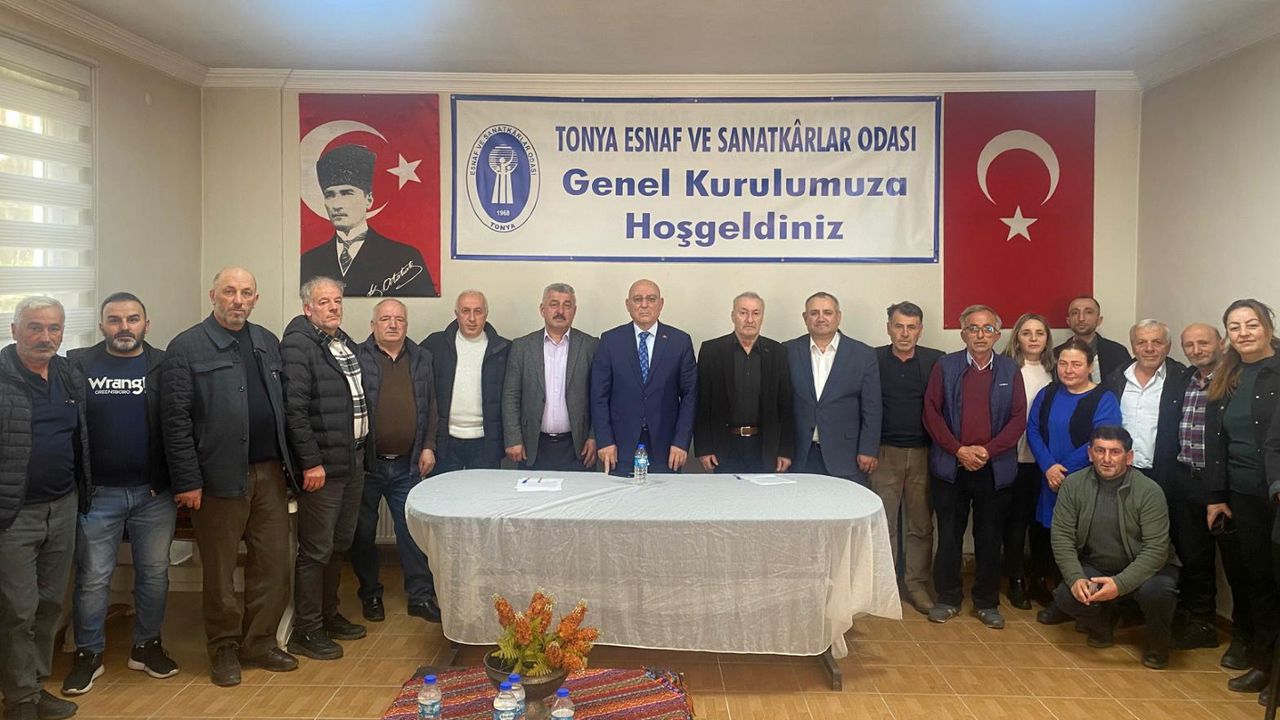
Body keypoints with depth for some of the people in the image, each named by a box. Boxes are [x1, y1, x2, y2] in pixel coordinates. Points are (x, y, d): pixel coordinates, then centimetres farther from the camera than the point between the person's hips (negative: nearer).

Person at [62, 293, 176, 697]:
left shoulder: (164, 366, 1)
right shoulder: (79, 365, 1)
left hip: (155, 492, 1)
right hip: (97, 493, 0)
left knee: (154, 573, 11)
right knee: (92, 578, 7)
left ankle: (147, 645, 26)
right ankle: (88, 654, 22)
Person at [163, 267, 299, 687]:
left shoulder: (268, 343, 13)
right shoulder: (187, 348, -4)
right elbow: (175, 419, -8)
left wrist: (289, 464, 10)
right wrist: (187, 481, -12)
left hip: (270, 472, 5)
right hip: (220, 476, -5)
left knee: (273, 564, 9)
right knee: (220, 570, 7)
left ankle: (260, 643, 24)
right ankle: (224, 649, 23)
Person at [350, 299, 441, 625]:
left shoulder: (421, 359, 9)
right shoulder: (357, 358, -3)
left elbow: (430, 407, 12)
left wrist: (428, 447, 5)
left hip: (407, 464, 3)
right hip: (366, 463, -2)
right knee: (363, 533, 9)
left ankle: (421, 596, 15)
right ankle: (370, 595, 25)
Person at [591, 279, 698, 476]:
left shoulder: (680, 341, 2)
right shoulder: (610, 340, 2)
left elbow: (689, 395, 2)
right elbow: (599, 395, 2)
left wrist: (682, 442, -5)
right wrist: (605, 441, -5)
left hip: (664, 446, 0)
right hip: (621, 446, 0)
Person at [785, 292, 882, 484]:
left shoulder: (863, 354, 3)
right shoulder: (789, 352, 6)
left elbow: (871, 409, 2)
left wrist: (868, 451, -4)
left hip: (845, 458, -1)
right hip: (800, 457, 1)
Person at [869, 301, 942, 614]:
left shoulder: (936, 361, 2)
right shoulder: (873, 359, 0)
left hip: (924, 454, 1)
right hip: (885, 453, -1)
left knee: (921, 524, 8)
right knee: (884, 522, 5)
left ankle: (917, 583, 19)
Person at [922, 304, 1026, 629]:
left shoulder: (1010, 370, 5)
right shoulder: (945, 366, 2)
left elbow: (1018, 418, 0)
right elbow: (932, 412, -3)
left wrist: (988, 450, -11)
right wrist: (959, 450, -11)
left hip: (995, 468, 1)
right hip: (951, 466, -1)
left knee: (990, 538, 7)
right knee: (949, 536, 6)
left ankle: (987, 602, 20)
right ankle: (948, 598, 19)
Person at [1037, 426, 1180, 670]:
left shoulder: (1149, 491, -17)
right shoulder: (1073, 484, -8)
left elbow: (1156, 549, -21)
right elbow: (1062, 536, -9)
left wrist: (1120, 584, -33)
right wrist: (1075, 578, -24)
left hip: (1143, 569, -2)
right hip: (1094, 567, 2)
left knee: (1157, 591, -34)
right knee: (1067, 596, -25)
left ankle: (1158, 644, 1)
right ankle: (1102, 623, 13)